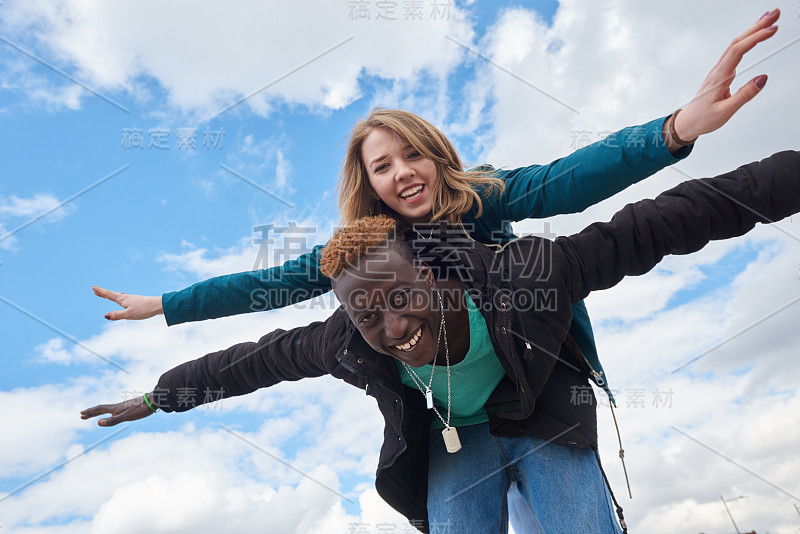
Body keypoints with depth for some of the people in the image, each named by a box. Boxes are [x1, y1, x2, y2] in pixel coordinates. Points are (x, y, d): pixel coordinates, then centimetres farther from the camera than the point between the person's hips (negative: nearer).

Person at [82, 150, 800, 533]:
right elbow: (261, 357, -10)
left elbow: (649, 228, -31)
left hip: (545, 425, 0)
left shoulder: (518, 278, -35)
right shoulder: (347, 344, -25)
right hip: (453, 440, 1)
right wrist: (162, 396, 2)